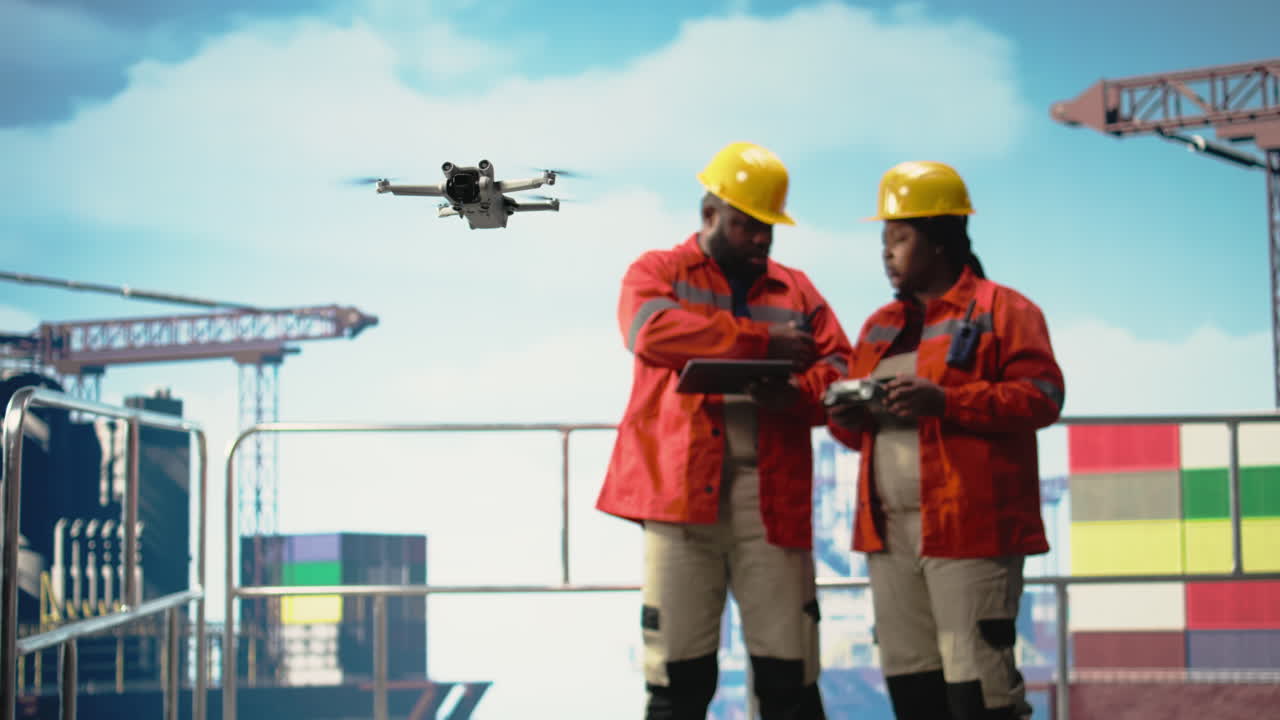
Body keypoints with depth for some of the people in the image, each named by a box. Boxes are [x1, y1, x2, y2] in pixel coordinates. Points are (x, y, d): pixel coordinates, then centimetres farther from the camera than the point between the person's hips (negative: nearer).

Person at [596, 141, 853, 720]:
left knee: (788, 672, 0)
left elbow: (839, 371, 9)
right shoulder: (656, 273, 9)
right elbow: (651, 330, -13)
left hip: (770, 496, 2)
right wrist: (761, 340, -11)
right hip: (681, 491, -2)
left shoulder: (797, 290, 19)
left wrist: (796, 393, -15)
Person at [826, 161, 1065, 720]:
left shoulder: (1002, 311, -1)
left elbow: (1041, 396, -12)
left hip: (968, 527, -7)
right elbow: (862, 426, 25)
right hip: (889, 532, 7)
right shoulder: (881, 326, 21)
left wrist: (945, 402, -22)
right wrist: (847, 416, 0)